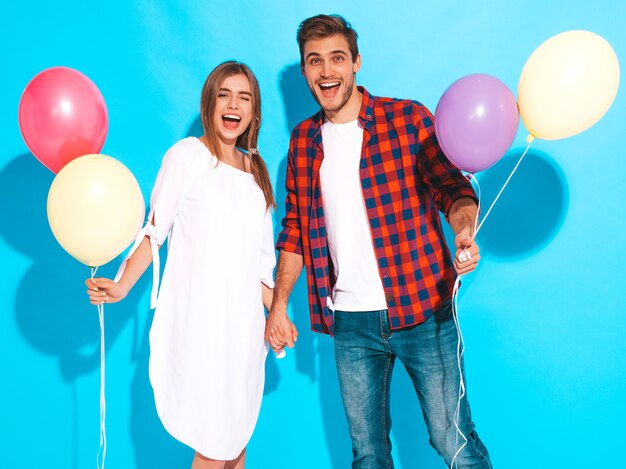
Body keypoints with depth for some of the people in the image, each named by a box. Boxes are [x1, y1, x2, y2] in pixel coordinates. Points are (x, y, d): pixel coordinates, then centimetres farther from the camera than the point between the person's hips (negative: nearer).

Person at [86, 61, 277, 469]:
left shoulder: (256, 169, 13)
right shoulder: (188, 155, -5)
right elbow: (155, 230, -5)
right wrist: (122, 286, -18)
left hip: (244, 324, 6)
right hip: (197, 323, -6)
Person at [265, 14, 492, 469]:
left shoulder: (408, 118, -3)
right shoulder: (303, 140, 8)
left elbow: (450, 185, -5)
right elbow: (295, 228, 14)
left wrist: (465, 231, -28)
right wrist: (278, 305, 9)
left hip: (422, 311, -3)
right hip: (350, 321, 4)